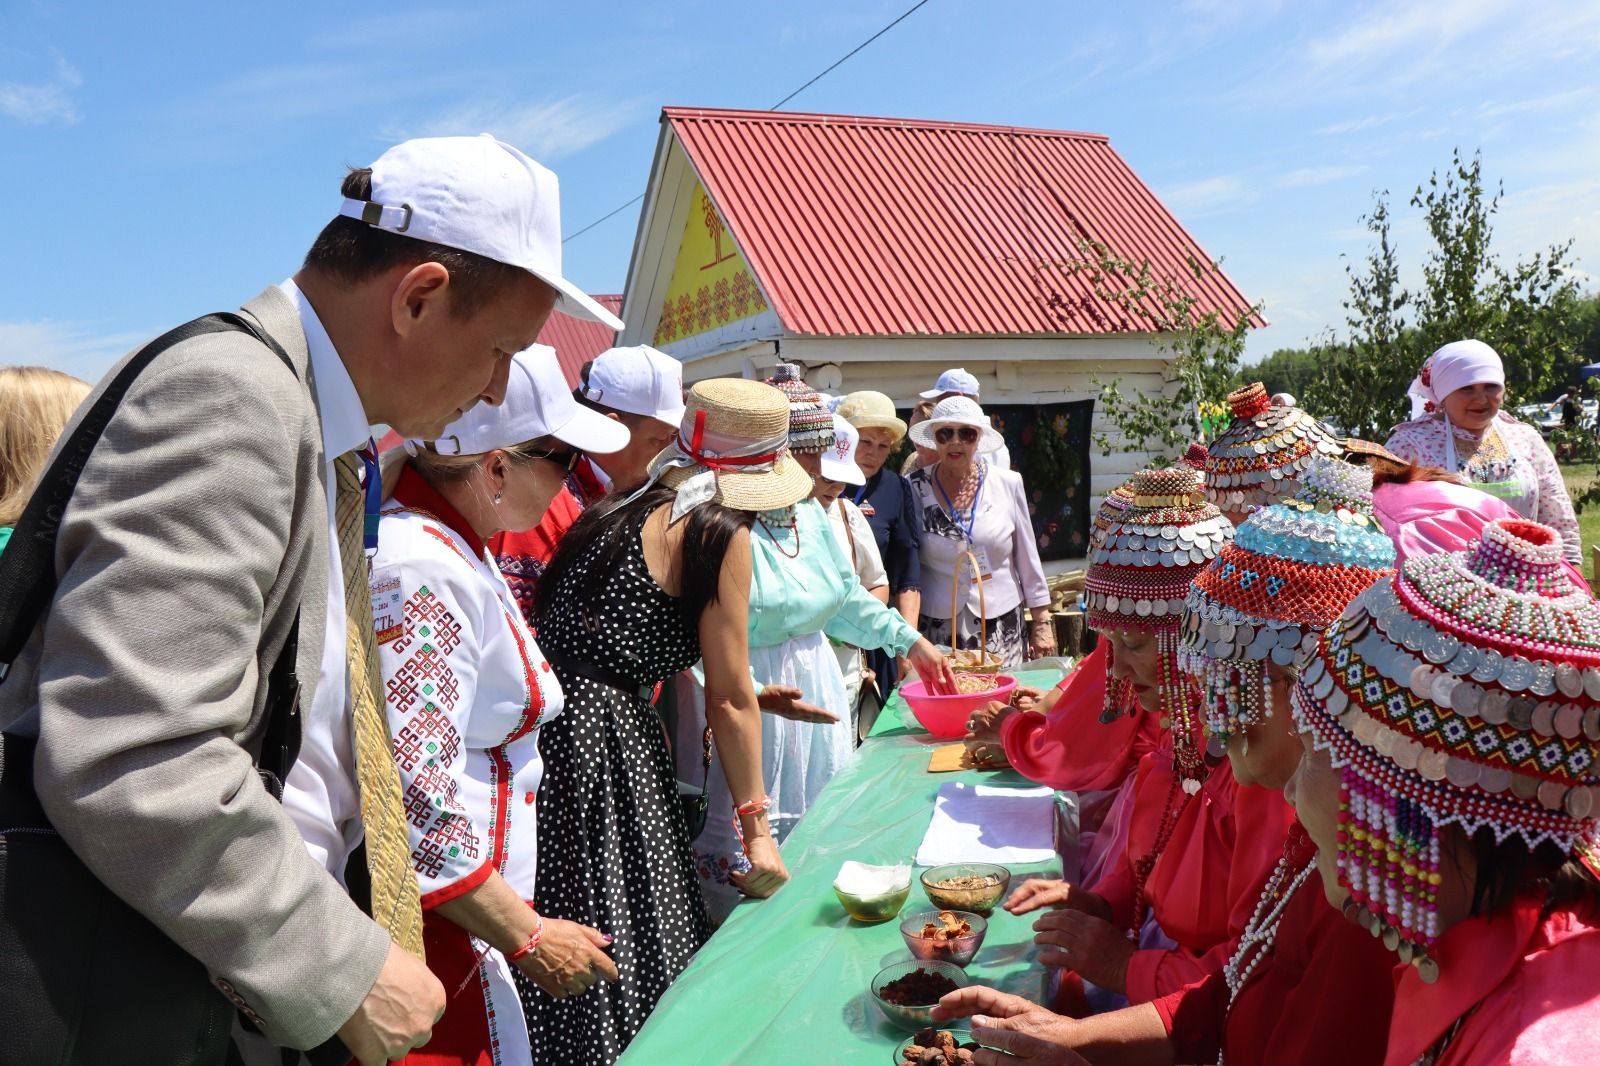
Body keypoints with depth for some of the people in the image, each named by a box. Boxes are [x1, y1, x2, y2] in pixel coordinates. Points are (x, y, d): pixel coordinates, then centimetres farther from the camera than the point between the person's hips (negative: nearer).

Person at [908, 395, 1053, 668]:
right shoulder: (915, 489, -2)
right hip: (938, 632, -1)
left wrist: (1042, 622, 6)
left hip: (1002, 631, 1)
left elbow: (1028, 559, 7)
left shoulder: (1008, 484, 1)